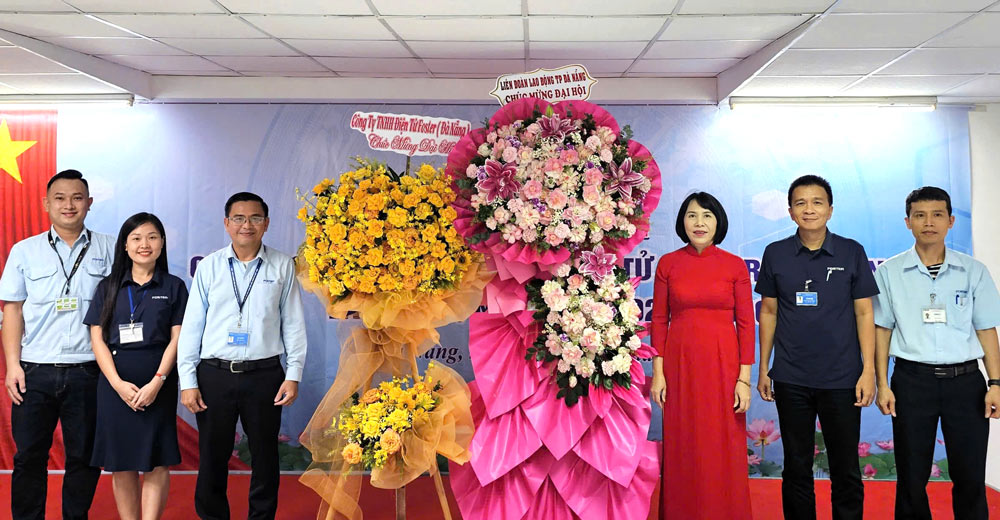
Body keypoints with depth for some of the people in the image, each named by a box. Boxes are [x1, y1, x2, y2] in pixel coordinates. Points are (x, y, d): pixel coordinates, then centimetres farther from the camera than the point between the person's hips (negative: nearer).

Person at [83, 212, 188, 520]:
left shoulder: (174, 287, 6)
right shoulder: (108, 287, 9)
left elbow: (177, 338, 0)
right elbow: (97, 338, 3)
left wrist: (157, 382, -13)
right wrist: (118, 383, -10)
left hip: (158, 384, -1)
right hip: (115, 384, 2)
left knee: (157, 462, -3)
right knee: (121, 464, 4)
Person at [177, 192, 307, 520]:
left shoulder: (282, 266, 3)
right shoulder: (209, 266, 4)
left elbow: (293, 324, 4)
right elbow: (191, 326, 4)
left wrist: (294, 374, -2)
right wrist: (187, 381, -1)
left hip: (264, 375, 0)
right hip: (214, 375, 1)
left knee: (265, 459, 9)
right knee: (212, 459, 8)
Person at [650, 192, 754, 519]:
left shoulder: (735, 266, -1)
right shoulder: (668, 264, 2)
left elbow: (745, 323, -1)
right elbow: (659, 320, 3)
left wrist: (744, 378, -6)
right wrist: (658, 372, -2)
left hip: (722, 362, -1)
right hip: (679, 362, 1)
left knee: (724, 450, 5)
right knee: (682, 449, 8)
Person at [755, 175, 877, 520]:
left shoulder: (851, 252, 0)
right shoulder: (775, 254, 3)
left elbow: (864, 312, 1)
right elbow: (768, 312, 7)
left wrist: (869, 370, -5)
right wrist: (763, 369, 5)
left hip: (842, 377, -1)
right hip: (790, 379, 1)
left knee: (845, 469, 7)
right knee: (796, 466, 11)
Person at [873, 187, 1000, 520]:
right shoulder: (889, 272, 3)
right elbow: (881, 329, 4)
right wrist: (882, 385, -2)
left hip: (965, 380, 1)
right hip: (913, 380, -1)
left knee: (970, 477, 3)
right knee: (912, 478, 7)